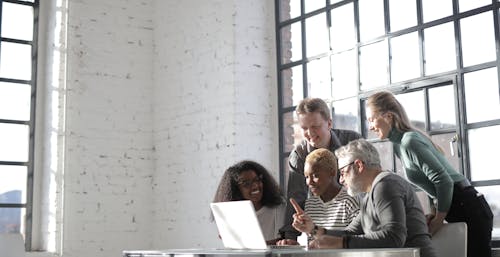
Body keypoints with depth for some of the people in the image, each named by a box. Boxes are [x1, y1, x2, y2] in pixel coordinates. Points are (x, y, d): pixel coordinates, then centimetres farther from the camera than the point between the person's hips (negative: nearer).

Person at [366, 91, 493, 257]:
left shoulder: (409, 142, -18)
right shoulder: (398, 144, 11)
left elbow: (444, 181, -21)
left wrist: (437, 221, -12)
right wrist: (435, 212, 6)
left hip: (467, 209, -10)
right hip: (463, 208, 10)